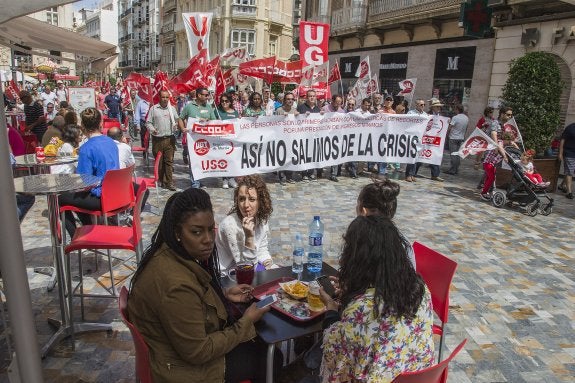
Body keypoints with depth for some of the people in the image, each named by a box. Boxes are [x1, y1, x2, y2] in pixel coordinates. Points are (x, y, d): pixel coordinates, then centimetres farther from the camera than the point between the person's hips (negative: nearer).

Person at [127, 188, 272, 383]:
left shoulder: (175, 255, -8)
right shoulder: (177, 284, -36)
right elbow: (198, 353, -26)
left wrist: (224, 294, 0)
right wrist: (246, 322, -18)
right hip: (182, 367, -8)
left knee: (261, 344, 17)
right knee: (265, 357, 6)